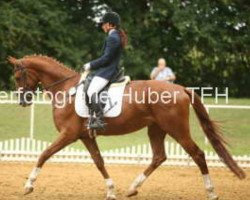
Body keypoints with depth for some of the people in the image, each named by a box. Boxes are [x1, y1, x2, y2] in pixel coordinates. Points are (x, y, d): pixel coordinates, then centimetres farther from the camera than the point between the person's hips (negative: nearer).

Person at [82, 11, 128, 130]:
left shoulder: (112, 38, -14)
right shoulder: (118, 36, 18)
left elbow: (106, 58, -18)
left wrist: (91, 65, -9)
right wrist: (92, 65, 18)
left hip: (106, 71, -12)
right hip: (110, 70, 12)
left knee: (92, 91, -27)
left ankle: (99, 120, -35)